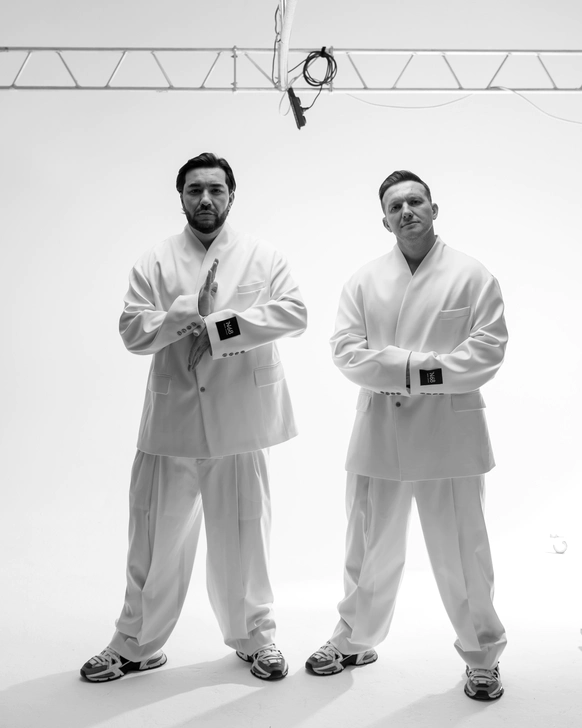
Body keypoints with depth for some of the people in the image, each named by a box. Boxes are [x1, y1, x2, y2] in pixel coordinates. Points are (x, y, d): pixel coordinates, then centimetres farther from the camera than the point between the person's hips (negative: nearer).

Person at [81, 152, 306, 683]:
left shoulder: (262, 257, 7)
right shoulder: (155, 262, 9)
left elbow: (294, 312, -7)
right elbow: (132, 331, 0)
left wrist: (217, 326, -16)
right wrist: (187, 312, -17)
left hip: (239, 419, -1)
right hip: (172, 418, 1)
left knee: (242, 536, 10)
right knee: (156, 535, 7)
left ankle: (255, 637, 29)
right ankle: (136, 644, 25)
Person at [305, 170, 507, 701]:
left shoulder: (472, 275, 2)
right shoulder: (364, 280, 9)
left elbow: (489, 346, -5)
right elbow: (346, 349, -1)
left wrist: (428, 372, -16)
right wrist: (414, 367, -14)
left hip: (449, 434, -2)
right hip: (379, 434, 3)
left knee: (460, 552, 5)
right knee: (370, 547, 13)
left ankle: (482, 657, 24)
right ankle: (355, 641, 33)